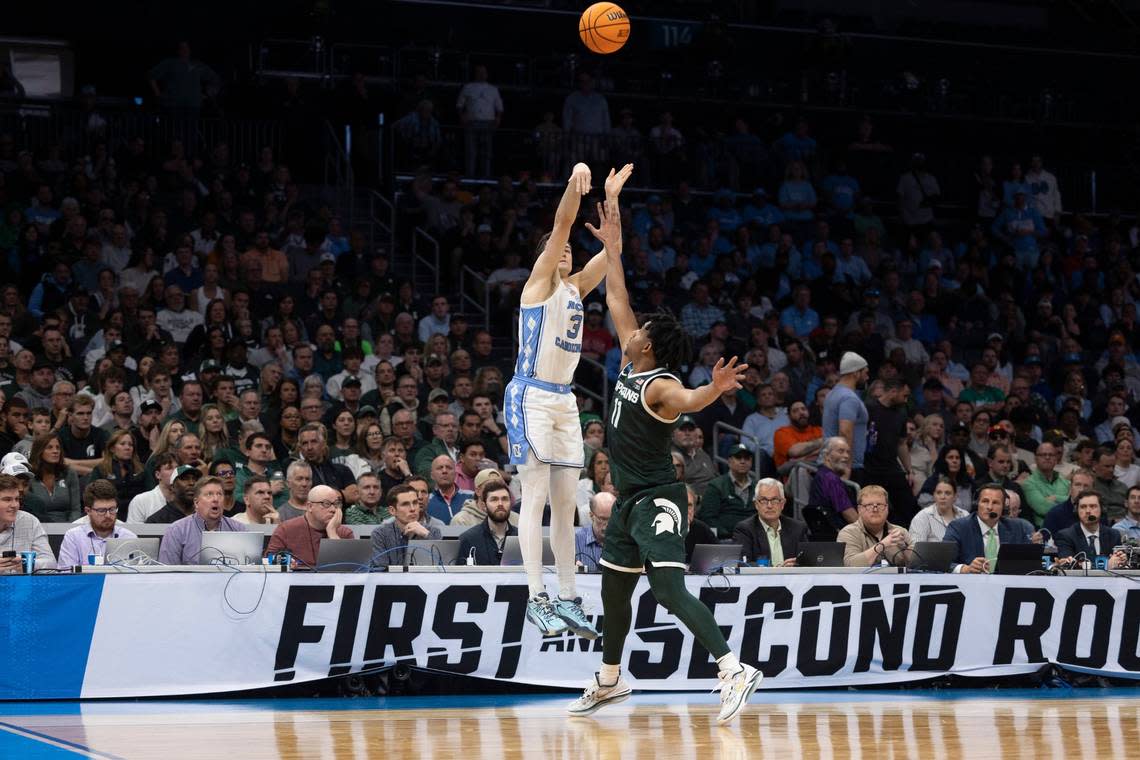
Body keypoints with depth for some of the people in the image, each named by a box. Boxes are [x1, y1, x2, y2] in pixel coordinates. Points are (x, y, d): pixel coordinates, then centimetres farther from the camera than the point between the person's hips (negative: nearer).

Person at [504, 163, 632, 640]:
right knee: (535, 497, -10)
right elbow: (560, 228, -16)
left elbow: (610, 249, 13)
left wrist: (611, 198, 6)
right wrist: (573, 185, -28)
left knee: (565, 502, 6)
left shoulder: (576, 288, 16)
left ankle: (568, 600, 9)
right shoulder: (539, 282, -3)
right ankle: (537, 598, -11)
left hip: (564, 399, 8)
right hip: (530, 396, -8)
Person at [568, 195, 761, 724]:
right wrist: (612, 247, 16)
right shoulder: (631, 363, 7)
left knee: (669, 589, -23)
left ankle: (735, 671, -29)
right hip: (631, 499, 10)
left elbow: (690, 400, -41)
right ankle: (609, 682, 36)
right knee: (613, 589, 20)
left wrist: (716, 387, -62)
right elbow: (617, 299, 15)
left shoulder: (660, 385, -18)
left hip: (657, 500, -10)